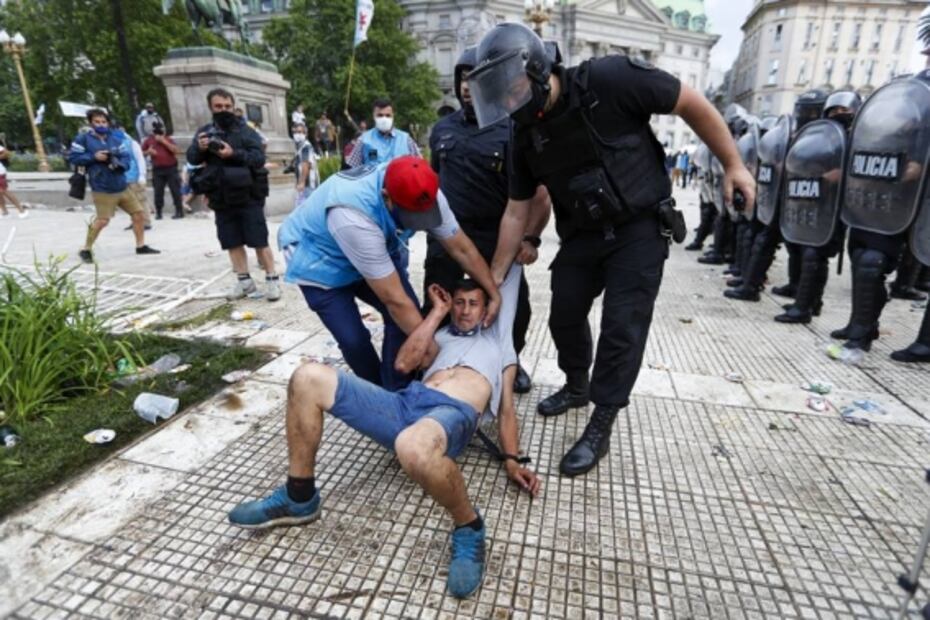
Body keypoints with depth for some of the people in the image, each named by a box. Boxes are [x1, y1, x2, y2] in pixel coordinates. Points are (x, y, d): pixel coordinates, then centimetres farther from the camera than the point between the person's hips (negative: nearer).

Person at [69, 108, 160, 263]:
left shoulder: (115, 139, 9)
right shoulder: (83, 138, -2)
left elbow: (126, 157, 6)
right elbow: (73, 158, -2)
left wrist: (118, 164, -15)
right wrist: (93, 157, -14)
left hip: (122, 187, 5)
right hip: (102, 190, -5)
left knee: (139, 213, 8)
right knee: (102, 220, -12)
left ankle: (141, 246, 22)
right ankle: (86, 249, 5)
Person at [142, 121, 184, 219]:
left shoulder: (169, 139, 0)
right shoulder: (149, 140, 6)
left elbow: (176, 150, -16)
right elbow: (141, 151, 15)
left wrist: (164, 141, -19)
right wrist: (148, 152, -7)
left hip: (171, 168, -2)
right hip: (157, 169, 2)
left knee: (175, 190, -1)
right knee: (158, 192, 2)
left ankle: (179, 211, 4)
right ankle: (158, 212, 9)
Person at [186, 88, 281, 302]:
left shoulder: (245, 131, -2)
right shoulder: (205, 132, 9)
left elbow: (259, 158, -12)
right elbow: (191, 158, 7)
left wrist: (234, 153, -25)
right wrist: (199, 148, -14)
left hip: (248, 197, -5)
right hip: (222, 199, 5)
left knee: (259, 240, -4)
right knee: (232, 242, 9)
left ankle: (272, 280, 4)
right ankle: (244, 281, 20)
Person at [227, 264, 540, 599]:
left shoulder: (497, 341, 29)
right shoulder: (442, 336, 33)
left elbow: (506, 408, 21)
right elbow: (404, 361, 13)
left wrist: (511, 460, 5)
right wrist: (438, 310, 20)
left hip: (454, 414, -4)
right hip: (406, 401, 5)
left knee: (413, 447, -44)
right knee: (308, 377, -12)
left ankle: (469, 527, -12)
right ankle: (299, 498, 2)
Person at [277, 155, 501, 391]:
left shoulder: (423, 196, -25)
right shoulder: (353, 216, -43)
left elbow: (462, 248, -12)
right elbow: (394, 299, -38)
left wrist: (495, 294, -13)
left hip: (377, 252, 5)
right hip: (320, 262, -5)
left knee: (408, 317, -11)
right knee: (354, 339, -16)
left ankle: (397, 392, 7)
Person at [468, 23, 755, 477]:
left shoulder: (609, 80, -21)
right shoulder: (525, 138, -5)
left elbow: (692, 104, -10)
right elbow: (516, 214, 1)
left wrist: (733, 164, -5)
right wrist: (494, 279, 1)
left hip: (641, 228, -5)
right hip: (582, 235, 5)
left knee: (622, 327, -6)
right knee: (564, 318, 10)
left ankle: (599, 430, 8)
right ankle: (577, 387, 37)